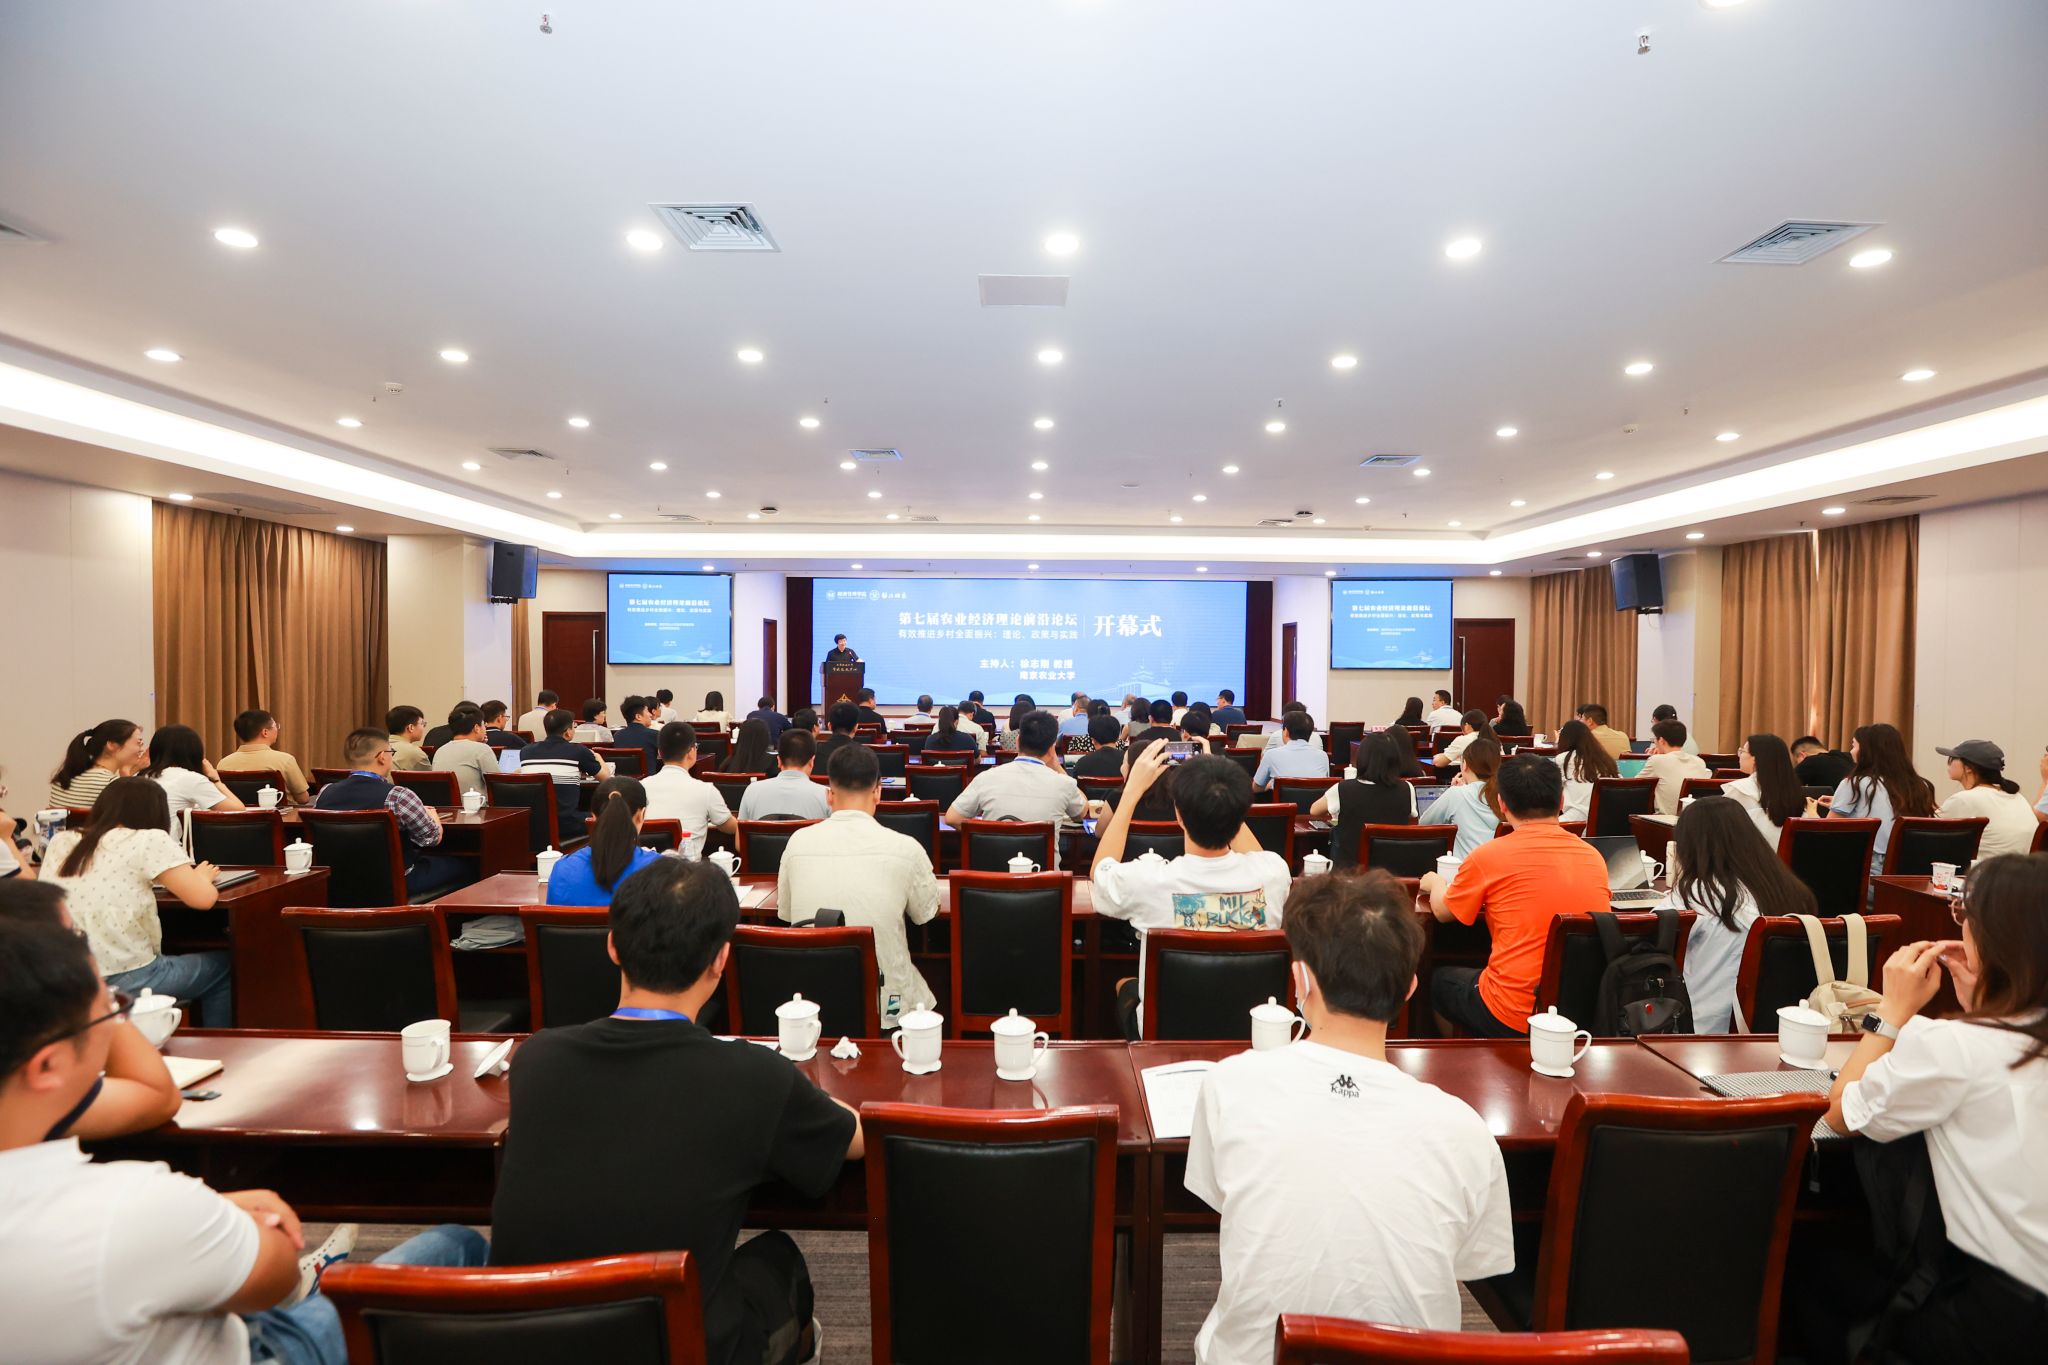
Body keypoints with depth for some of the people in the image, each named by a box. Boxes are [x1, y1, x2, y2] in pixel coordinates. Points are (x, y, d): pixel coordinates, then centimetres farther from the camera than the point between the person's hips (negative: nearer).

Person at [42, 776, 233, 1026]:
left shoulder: (60, 842, 8)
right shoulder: (149, 841, -9)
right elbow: (203, 898, -12)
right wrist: (200, 876, 8)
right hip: (126, 981, -7)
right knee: (221, 966, 20)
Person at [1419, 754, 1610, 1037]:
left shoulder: (1489, 855, -11)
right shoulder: (1594, 857, 2)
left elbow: (1443, 912, 6)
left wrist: (1435, 883, 28)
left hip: (1515, 1018, -5)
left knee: (1439, 980, 24)